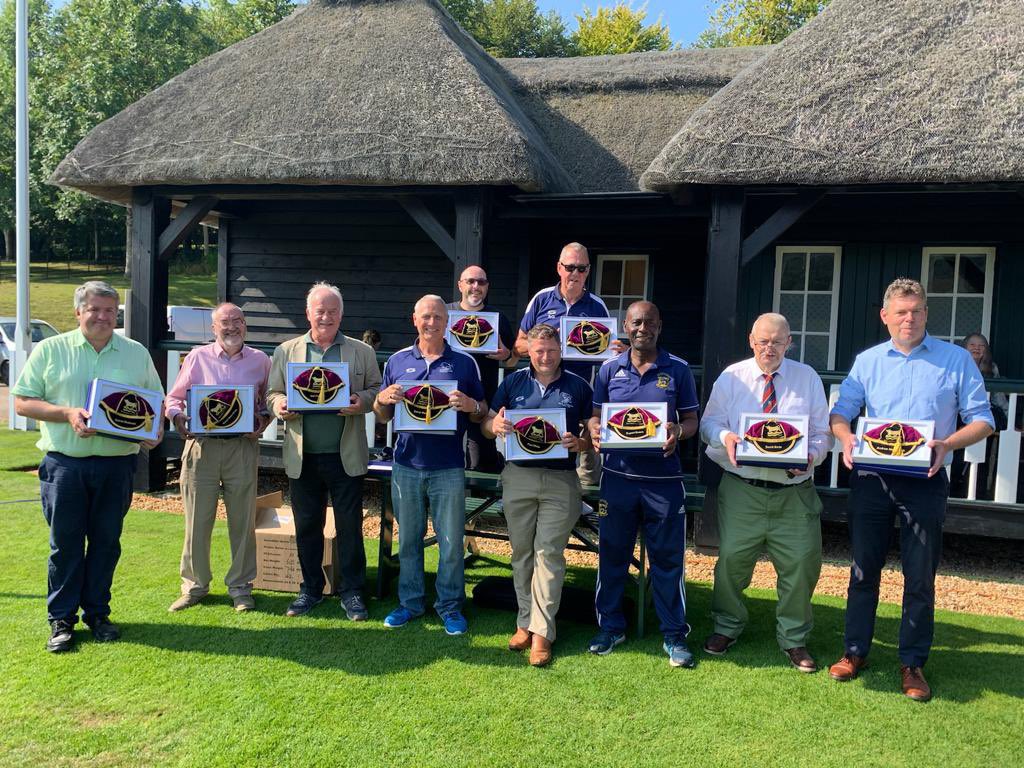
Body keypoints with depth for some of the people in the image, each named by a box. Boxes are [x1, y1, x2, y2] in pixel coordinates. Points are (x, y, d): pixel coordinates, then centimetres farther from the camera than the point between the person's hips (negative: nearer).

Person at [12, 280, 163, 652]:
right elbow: (22, 402, 1)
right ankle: (61, 619, 16)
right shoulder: (50, 350, 4)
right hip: (64, 464, -1)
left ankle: (97, 612, 23)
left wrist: (156, 429, -8)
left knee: (106, 541, 9)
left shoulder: (137, 353, 9)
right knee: (65, 543, 4)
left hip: (117, 464, 2)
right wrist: (67, 414, -14)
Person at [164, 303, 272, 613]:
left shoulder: (260, 361, 9)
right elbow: (174, 398, 11)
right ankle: (194, 585, 20)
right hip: (201, 445, 0)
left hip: (242, 447, 0)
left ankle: (240, 586, 18)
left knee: (243, 520, 5)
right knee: (197, 520, 4)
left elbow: (268, 402, 15)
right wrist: (178, 417, -9)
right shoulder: (197, 357, 7)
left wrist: (263, 420, -6)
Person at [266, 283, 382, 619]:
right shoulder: (286, 351, 9)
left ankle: (352, 592, 15)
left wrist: (362, 401, -15)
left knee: (350, 525, 3)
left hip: (345, 455, -1)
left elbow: (376, 390, 6)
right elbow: (272, 393, 11)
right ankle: (311, 589, 25)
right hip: (302, 455, 2)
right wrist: (280, 405, -12)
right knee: (306, 525, 10)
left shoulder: (361, 352, 6)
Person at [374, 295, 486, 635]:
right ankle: (410, 602, 26)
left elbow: (482, 413, 8)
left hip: (448, 467, -2)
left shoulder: (464, 363, 4)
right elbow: (383, 416, 13)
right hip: (406, 464, 2)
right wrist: (383, 399, -9)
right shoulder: (397, 361, 9)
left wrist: (470, 405, -15)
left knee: (451, 541, 3)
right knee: (408, 540, 11)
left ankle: (450, 606, 17)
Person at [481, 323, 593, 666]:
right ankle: (525, 621, 21)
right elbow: (487, 425, 10)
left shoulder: (578, 387, 4)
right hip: (518, 477, 2)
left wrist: (579, 443, -15)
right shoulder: (513, 382, 8)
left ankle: (541, 632, 2)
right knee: (521, 552, 9)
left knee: (549, 554, -3)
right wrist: (495, 426, -14)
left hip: (561, 480, -2)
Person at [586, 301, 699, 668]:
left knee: (668, 557, 4)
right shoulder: (610, 369, 6)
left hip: (664, 479, -1)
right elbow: (596, 415, 10)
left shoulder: (678, 369, 2)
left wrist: (678, 431, -17)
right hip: (618, 475, 2)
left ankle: (674, 635, 18)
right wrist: (595, 431, -13)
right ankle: (610, 627, 25)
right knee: (612, 553, 9)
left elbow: (691, 420, 5)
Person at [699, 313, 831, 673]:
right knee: (732, 558, 3)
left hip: (794, 491, 1)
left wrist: (811, 456, -16)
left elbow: (823, 432, 6)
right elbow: (710, 422, 6)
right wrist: (725, 436, -17)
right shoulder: (732, 376, 6)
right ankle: (726, 627, 27)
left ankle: (794, 639, 22)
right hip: (742, 489, 0)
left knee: (802, 563, 1)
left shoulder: (808, 378, 7)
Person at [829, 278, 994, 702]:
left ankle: (912, 662, 18)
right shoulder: (868, 361, 7)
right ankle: (855, 651, 22)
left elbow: (982, 420, 0)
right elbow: (839, 412, 7)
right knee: (863, 567, 9)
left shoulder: (956, 359, 1)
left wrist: (947, 444, -19)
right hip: (870, 478, 2)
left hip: (925, 481, -2)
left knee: (920, 575, 4)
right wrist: (846, 437, -15)